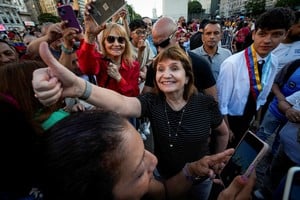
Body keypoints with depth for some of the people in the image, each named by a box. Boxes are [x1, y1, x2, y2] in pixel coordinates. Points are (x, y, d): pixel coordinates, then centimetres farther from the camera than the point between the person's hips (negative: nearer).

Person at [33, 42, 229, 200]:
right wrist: (79, 87, -61)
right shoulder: (152, 102, -22)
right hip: (164, 177, 0)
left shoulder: (206, 103, -21)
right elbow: (121, 104, -44)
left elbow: (224, 133, -2)